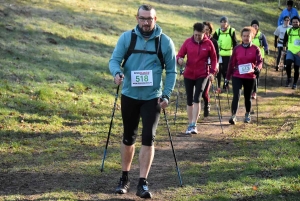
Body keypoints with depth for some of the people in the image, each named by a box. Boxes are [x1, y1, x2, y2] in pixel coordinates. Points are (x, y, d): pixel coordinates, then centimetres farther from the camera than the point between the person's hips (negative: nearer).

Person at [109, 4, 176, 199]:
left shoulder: (165, 42, -4)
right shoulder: (126, 37, -3)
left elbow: (171, 71, 1)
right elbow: (115, 59, -4)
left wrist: (166, 95, -9)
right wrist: (117, 72, -27)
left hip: (152, 98, -1)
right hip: (130, 96, 1)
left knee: (148, 138, -9)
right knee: (128, 138, 13)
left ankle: (143, 183, -4)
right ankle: (125, 177, 29)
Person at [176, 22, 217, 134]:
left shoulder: (208, 43, -4)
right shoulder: (188, 42, -2)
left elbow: (213, 58, 5)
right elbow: (179, 54, 1)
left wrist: (212, 72, -4)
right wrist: (179, 59, -22)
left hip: (202, 75, -2)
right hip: (188, 75, 2)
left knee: (197, 99, -15)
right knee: (189, 100, 8)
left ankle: (194, 125, -13)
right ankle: (190, 124, 21)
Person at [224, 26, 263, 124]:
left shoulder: (255, 49, -1)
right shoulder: (237, 48, 2)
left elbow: (260, 61, -8)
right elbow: (231, 63, 6)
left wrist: (257, 68, -32)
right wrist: (227, 78, 6)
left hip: (250, 77, 0)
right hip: (237, 76, 0)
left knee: (247, 97, 14)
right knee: (236, 96, -15)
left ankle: (247, 115, 34)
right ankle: (233, 116, -18)